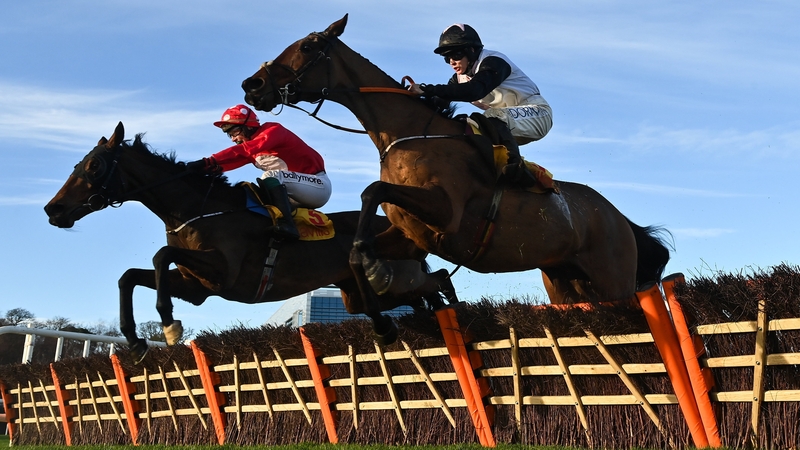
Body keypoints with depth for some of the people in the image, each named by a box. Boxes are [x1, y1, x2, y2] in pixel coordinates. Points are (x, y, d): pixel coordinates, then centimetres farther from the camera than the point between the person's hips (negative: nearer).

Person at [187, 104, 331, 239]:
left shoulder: (273, 130, -15)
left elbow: (245, 149, -30)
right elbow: (235, 160, -5)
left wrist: (209, 161, -37)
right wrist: (204, 168, -21)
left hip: (318, 184, -9)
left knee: (270, 176, -30)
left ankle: (287, 224, -41)